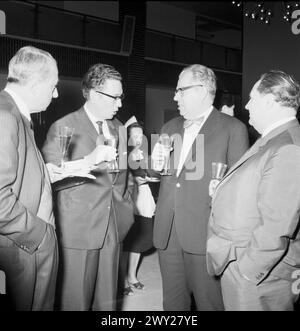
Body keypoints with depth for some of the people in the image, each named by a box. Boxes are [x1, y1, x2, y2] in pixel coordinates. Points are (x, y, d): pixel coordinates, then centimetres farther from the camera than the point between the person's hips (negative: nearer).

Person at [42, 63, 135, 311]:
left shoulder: (119, 129, 14)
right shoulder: (63, 128, -7)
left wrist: (127, 211, 16)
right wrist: (89, 160, -25)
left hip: (113, 228, 6)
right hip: (78, 231, -5)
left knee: (107, 301, 13)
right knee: (76, 301, 3)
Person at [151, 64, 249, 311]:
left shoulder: (233, 128, -3)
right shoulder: (170, 127, 16)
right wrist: (157, 165, 1)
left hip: (204, 234, -5)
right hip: (167, 232, 6)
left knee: (209, 302, 5)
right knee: (173, 302, 15)